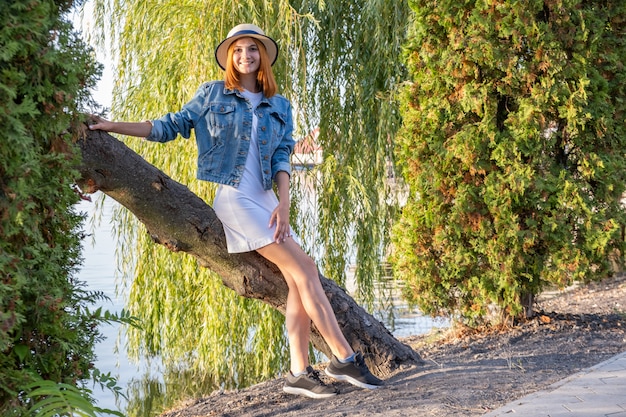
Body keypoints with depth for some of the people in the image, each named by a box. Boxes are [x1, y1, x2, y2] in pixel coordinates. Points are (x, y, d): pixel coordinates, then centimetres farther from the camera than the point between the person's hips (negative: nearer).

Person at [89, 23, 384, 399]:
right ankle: (344, 358, -10)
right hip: (234, 197, -5)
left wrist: (284, 203, -10)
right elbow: (171, 127, 8)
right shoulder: (212, 94, 5)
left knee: (300, 280, -7)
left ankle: (300, 373, -1)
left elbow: (282, 157, 5)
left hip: (266, 199, 5)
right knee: (305, 270, -14)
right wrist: (111, 126, 3)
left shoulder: (280, 106, 14)